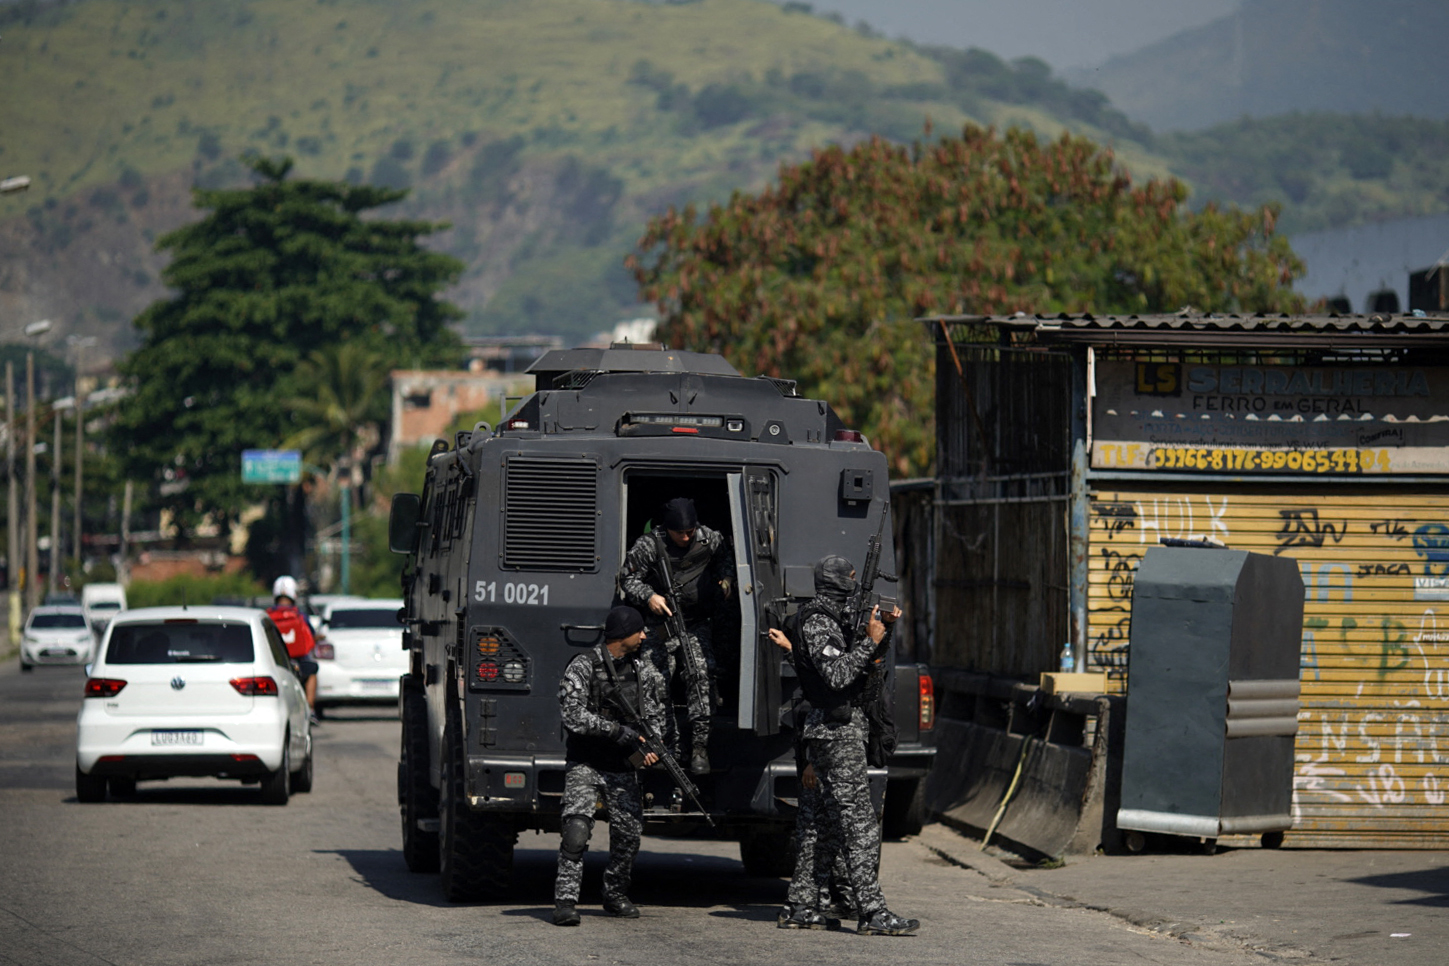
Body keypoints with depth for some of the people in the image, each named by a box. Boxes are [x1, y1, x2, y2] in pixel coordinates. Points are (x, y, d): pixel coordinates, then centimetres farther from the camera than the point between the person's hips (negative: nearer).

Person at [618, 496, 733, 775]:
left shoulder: (709, 540, -3)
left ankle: (700, 744, -15)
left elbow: (725, 558, 19)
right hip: (660, 624, -1)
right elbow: (628, 578, -4)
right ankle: (668, 744, -1)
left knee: (701, 675, -16)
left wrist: (725, 580, 0)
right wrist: (649, 597, -20)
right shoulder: (648, 546, -12)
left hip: (696, 625, 1)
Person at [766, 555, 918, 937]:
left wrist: (884, 626, 9)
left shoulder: (837, 617, 17)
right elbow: (837, 674, -24)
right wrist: (870, 641, -18)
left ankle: (801, 906, 14)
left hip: (842, 729, 10)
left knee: (829, 824, 12)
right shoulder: (817, 623, -13)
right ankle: (872, 912, -14)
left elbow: (871, 658, 27)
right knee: (859, 824, -11)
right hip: (837, 731, -10)